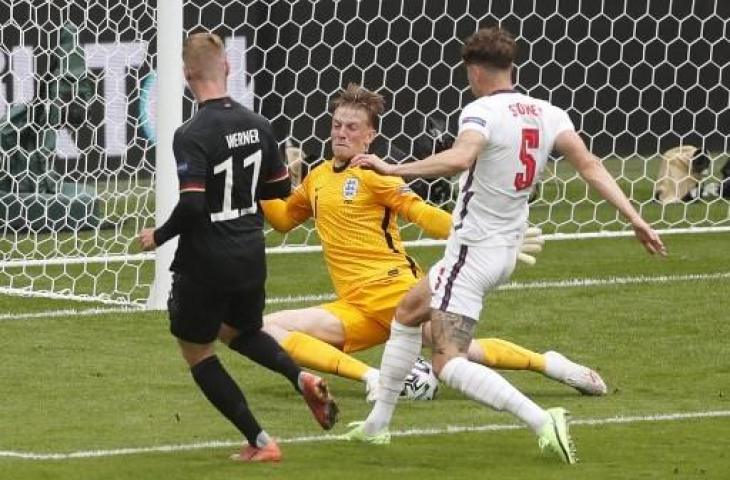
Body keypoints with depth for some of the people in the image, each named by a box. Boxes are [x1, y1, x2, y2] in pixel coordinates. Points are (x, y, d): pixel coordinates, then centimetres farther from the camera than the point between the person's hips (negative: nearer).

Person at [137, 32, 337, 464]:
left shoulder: (192, 136, -20)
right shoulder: (257, 125, 0)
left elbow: (191, 206, -26)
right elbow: (280, 189, 10)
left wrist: (158, 236, -8)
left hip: (205, 263, -6)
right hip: (251, 258, 6)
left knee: (197, 351, 14)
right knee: (241, 331, 31)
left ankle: (259, 442, 8)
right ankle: (302, 377, 3)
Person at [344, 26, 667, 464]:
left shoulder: (482, 112, -18)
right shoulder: (548, 114, 2)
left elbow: (459, 158, -39)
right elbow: (589, 164, -8)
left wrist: (392, 169, -35)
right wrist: (634, 218, -10)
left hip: (472, 249, -9)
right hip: (506, 251, 9)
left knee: (449, 362, -11)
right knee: (408, 313, 27)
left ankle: (542, 421, -27)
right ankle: (378, 424, 33)